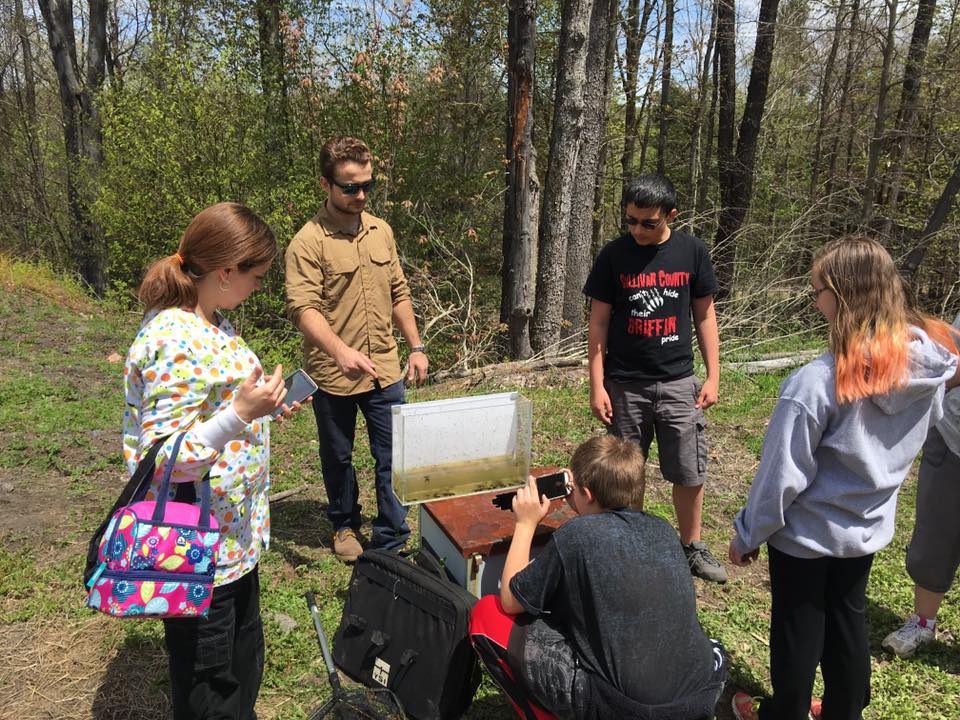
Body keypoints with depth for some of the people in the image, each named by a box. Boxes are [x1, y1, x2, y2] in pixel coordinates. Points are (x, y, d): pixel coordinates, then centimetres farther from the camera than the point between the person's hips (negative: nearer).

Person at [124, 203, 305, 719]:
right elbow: (164, 460, -26)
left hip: (235, 532, 9)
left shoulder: (209, 322, 3)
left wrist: (265, 404, 5)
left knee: (243, 655, 28)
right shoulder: (174, 343, -27)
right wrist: (242, 413, -33)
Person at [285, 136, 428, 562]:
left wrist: (416, 347, 10)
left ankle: (392, 542, 22)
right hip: (333, 376, -4)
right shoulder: (308, 242, -13)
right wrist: (341, 351, -38)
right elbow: (303, 308, -23)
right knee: (338, 459, 16)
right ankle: (344, 527, 39)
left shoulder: (381, 231, 6)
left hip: (385, 370, 4)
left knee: (394, 458, 7)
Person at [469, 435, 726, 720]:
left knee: (486, 615, 2)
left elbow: (510, 602, 0)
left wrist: (526, 524, 9)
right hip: (704, 695, 7)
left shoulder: (576, 534, -13)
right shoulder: (663, 529, 6)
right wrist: (581, 506, 21)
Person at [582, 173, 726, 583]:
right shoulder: (614, 255, -5)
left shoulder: (692, 252, -1)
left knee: (689, 473, 7)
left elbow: (704, 315, 6)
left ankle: (692, 547, 28)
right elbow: (598, 322, -2)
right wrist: (597, 386, -6)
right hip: (624, 384, -1)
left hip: (678, 382, 1)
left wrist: (713, 376, 2)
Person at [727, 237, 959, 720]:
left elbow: (782, 475, -23)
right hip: (870, 527, 6)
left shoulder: (815, 383, -32)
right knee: (848, 621, 25)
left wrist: (747, 535, -8)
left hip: (808, 533, -6)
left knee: (798, 631, 15)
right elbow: (919, 433, 6)